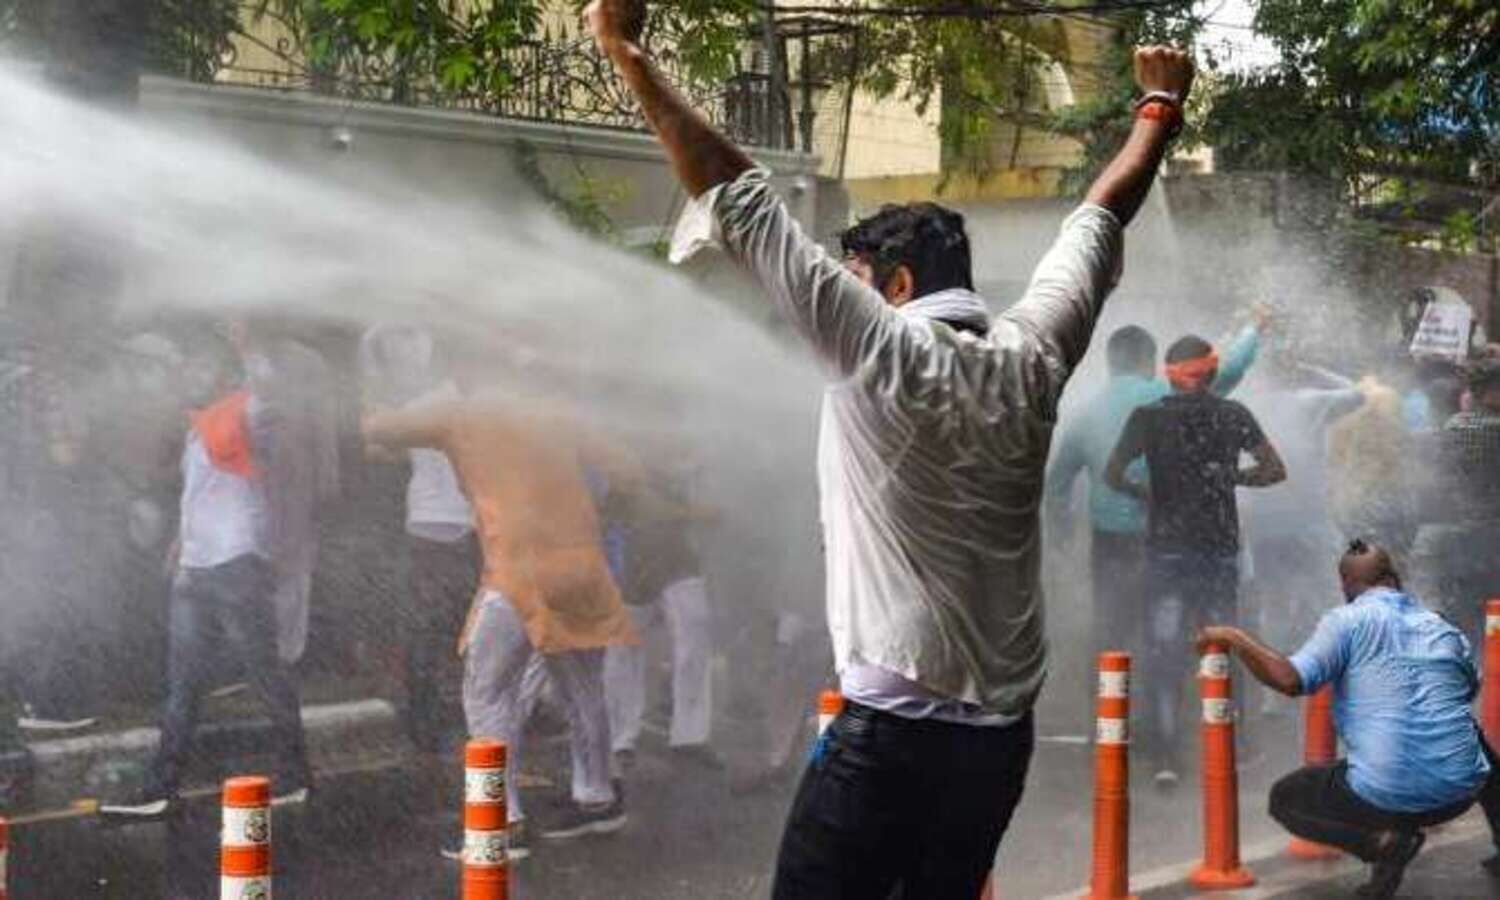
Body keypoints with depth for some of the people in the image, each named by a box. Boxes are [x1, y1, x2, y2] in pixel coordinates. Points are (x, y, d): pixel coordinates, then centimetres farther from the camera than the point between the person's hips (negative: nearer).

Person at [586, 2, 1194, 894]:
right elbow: (1097, 225, 19)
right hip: (1002, 734, 7)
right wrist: (1161, 109, 33)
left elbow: (744, 206, -11)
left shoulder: (882, 357, -11)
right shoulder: (1033, 362, 4)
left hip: (891, 732, -7)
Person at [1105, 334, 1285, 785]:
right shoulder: (1232, 415, 1)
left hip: (1167, 548, -1)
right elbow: (1275, 470, 2)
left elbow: (1112, 475, -6)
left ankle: (1165, 756, -7)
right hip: (1221, 547, 1)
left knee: (1162, 652, 1)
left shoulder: (1147, 418, -1)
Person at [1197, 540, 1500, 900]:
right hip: (1460, 791, 6)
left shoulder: (1347, 620, -3)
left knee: (1283, 799, 18)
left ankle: (1382, 841, -4)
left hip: (1385, 797, -5)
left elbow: (1290, 680, -17)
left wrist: (1233, 638, -6)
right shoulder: (1446, 629, 13)